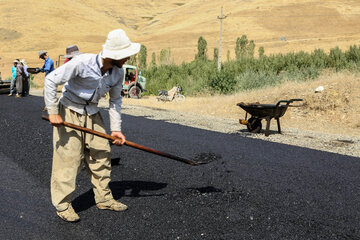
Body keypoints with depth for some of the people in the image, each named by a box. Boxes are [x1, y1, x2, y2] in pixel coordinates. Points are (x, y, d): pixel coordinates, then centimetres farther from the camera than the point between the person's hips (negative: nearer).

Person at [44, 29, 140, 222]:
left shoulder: (118, 72, -8)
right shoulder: (82, 63, -26)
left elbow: (115, 100, 4)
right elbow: (51, 80, -21)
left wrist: (116, 129, -2)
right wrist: (53, 112, -22)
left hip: (92, 115, 6)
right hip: (69, 113, -6)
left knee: (101, 154, 5)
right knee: (68, 157, -5)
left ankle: (104, 199, 20)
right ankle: (62, 204, 9)